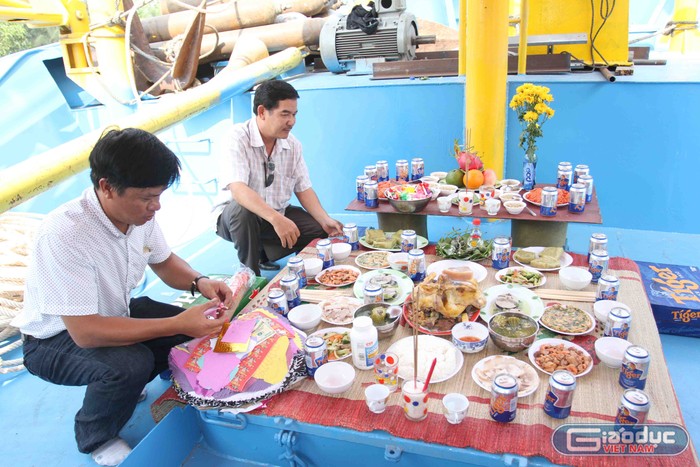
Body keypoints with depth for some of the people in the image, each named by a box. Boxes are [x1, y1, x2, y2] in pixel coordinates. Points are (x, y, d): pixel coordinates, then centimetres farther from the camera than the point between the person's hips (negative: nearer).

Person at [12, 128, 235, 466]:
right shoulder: (65, 234, -35)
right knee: (131, 363, -32)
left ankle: (123, 386, 18)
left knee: (196, 327, -6)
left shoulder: (138, 212, -15)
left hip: (114, 312, 7)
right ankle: (96, 440, 1)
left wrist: (199, 282, -18)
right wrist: (177, 324, -36)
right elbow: (85, 332, -35)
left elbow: (164, 262, 4)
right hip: (55, 339, -6)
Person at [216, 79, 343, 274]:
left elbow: (303, 189, 2)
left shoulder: (293, 144, -1)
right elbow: (238, 189, -34)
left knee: (321, 230, -10)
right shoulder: (238, 138, -20)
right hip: (237, 215, -6)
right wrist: (275, 218, -47)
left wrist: (325, 220, -14)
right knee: (242, 210, -38)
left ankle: (264, 254, 13)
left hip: (280, 215, 6)